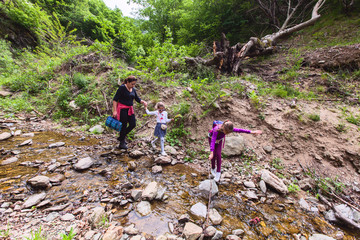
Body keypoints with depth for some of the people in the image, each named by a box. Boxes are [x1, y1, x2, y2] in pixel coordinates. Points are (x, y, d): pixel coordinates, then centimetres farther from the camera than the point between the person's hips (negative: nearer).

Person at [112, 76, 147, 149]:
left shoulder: (133, 89, 8)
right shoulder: (122, 88, -12)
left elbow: (137, 99, 16)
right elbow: (115, 99, -13)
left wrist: (143, 102, -5)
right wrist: (114, 110, -20)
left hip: (130, 109, 7)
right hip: (122, 109, -7)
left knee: (133, 124, 4)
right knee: (124, 125, -1)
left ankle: (121, 137, 27)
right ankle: (122, 143, 16)